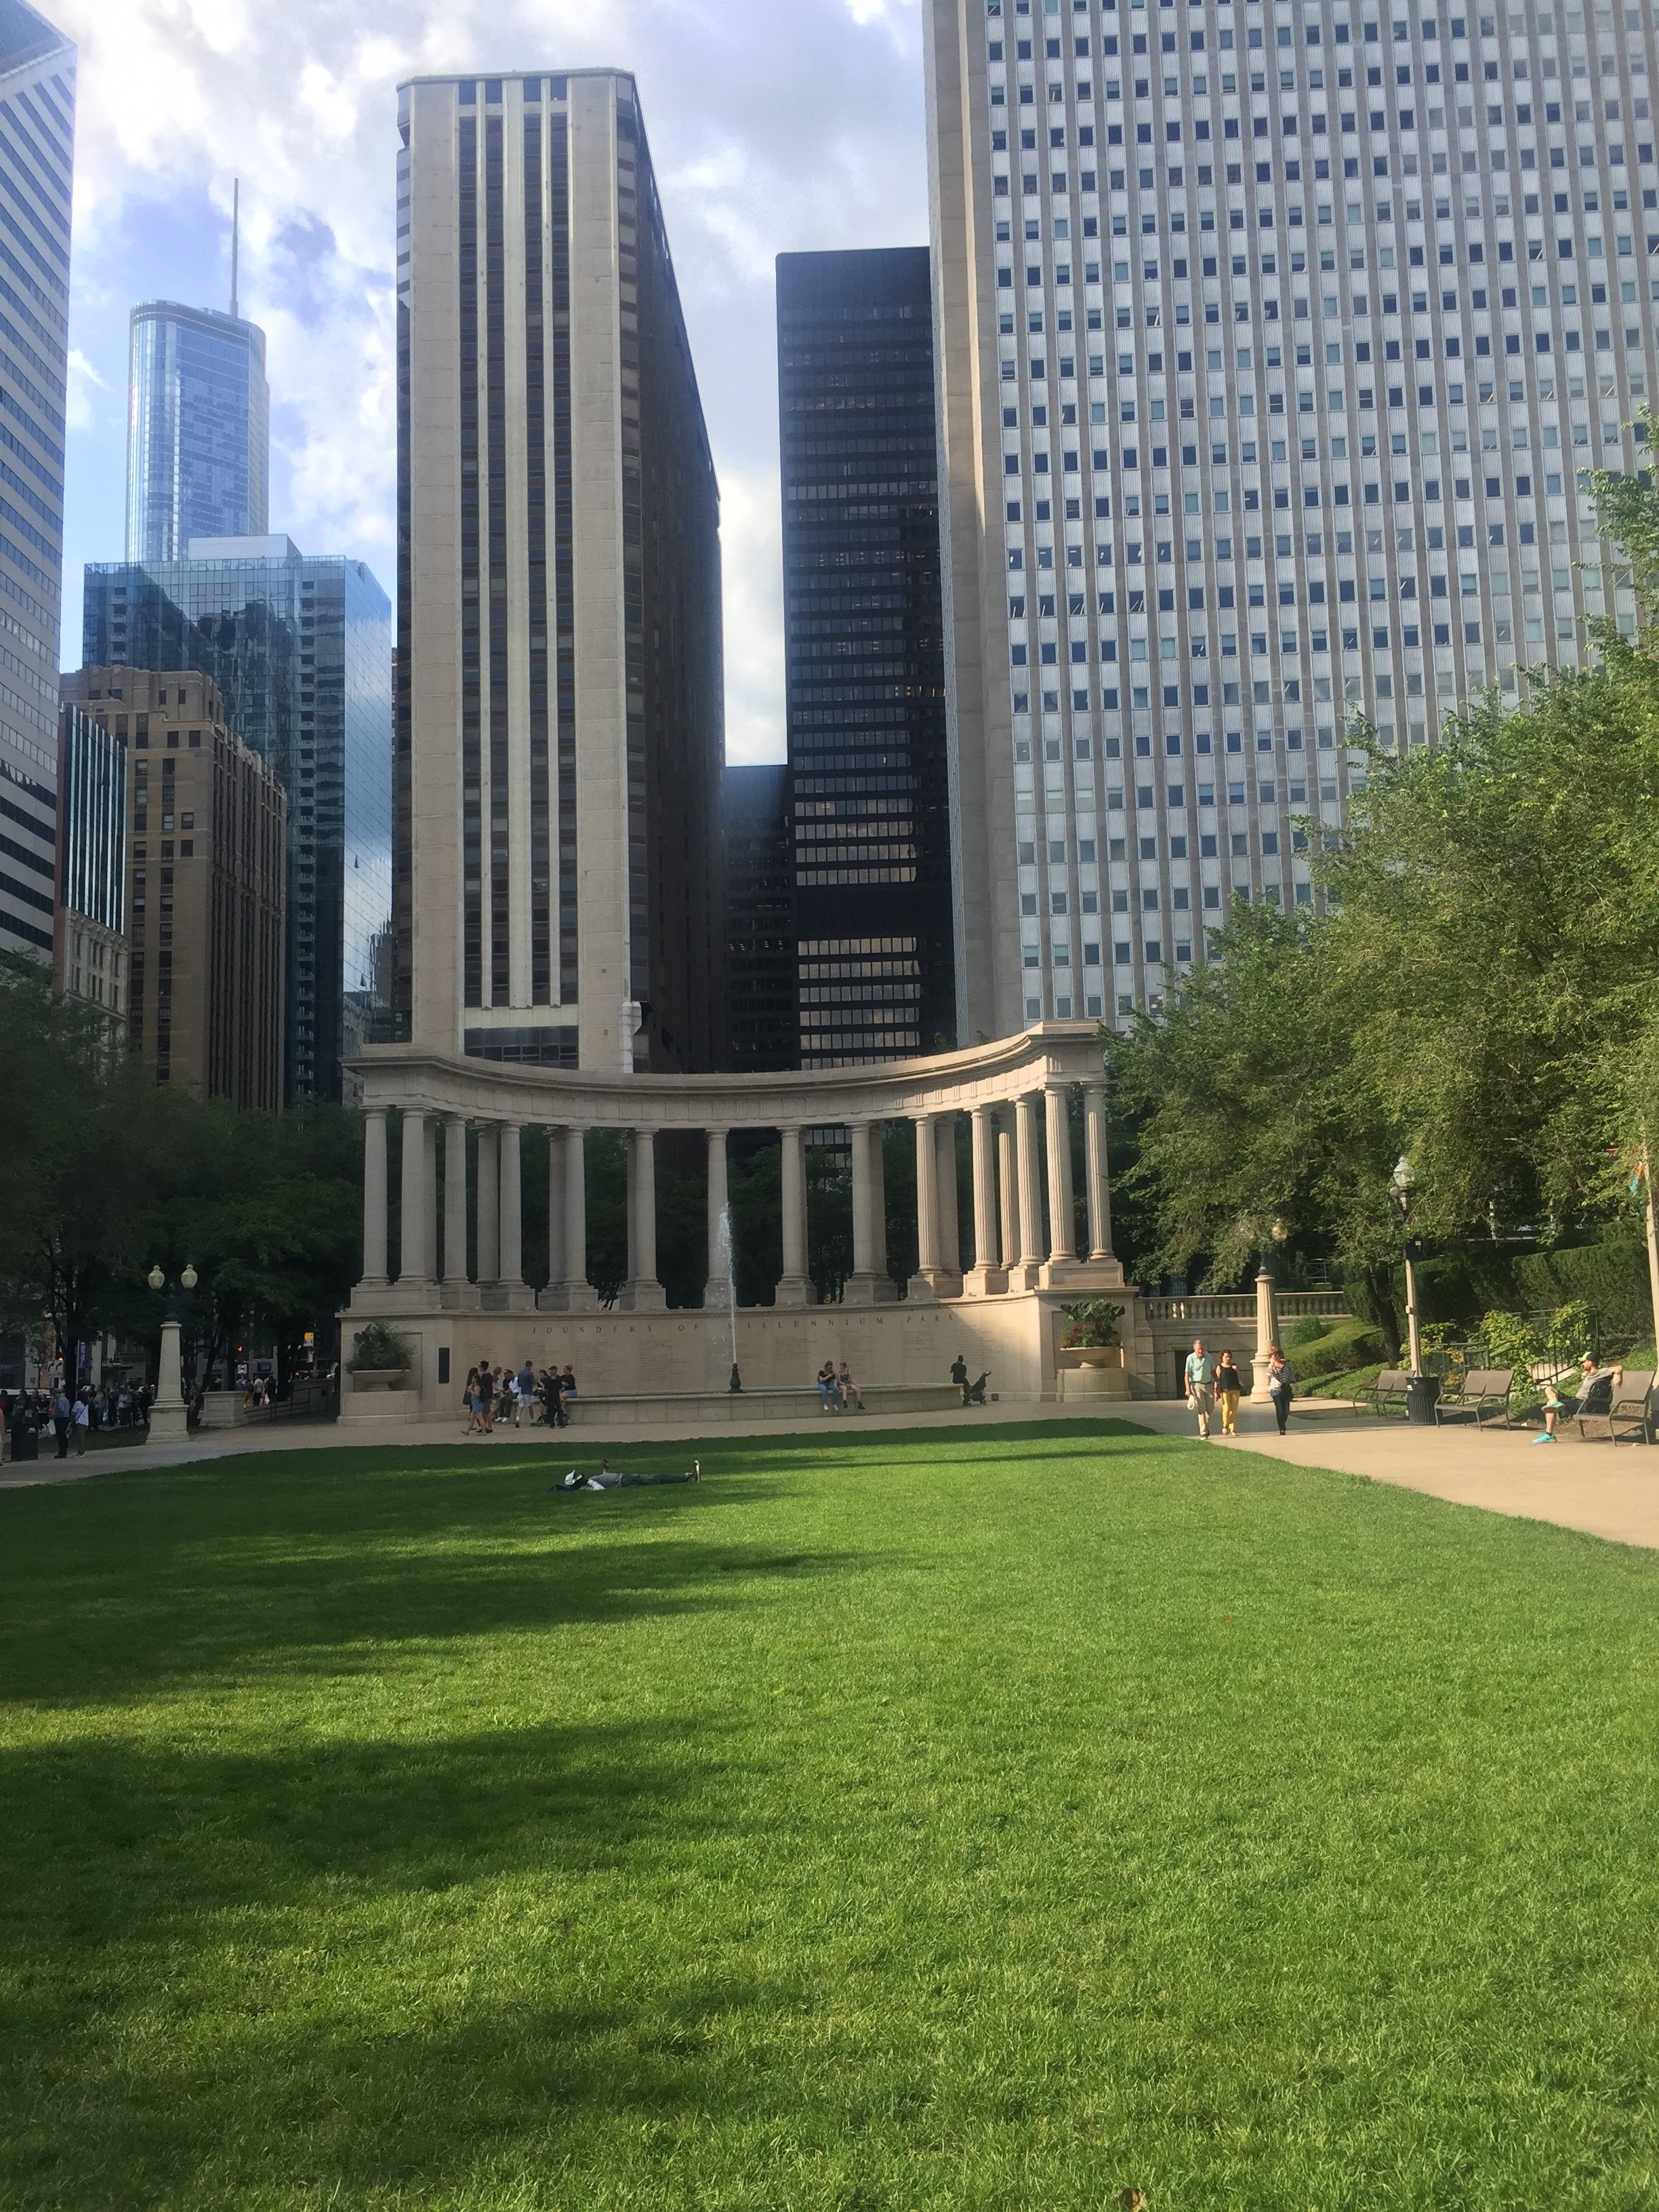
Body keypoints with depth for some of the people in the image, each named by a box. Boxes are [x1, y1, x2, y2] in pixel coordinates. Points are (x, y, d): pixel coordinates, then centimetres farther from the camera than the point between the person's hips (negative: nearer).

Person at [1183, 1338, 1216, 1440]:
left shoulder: (1208, 1356, 5)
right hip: (1197, 1385, -4)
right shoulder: (1190, 1358, -8)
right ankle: (1203, 1433, -4)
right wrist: (1188, 1389, -17)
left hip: (1208, 1385, 4)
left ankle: (1206, 1426, 31)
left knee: (1210, 1408, 5)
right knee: (1201, 1410, -7)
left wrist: (1217, 1383, 13)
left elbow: (1213, 1371, 15)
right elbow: (1187, 1374, -10)